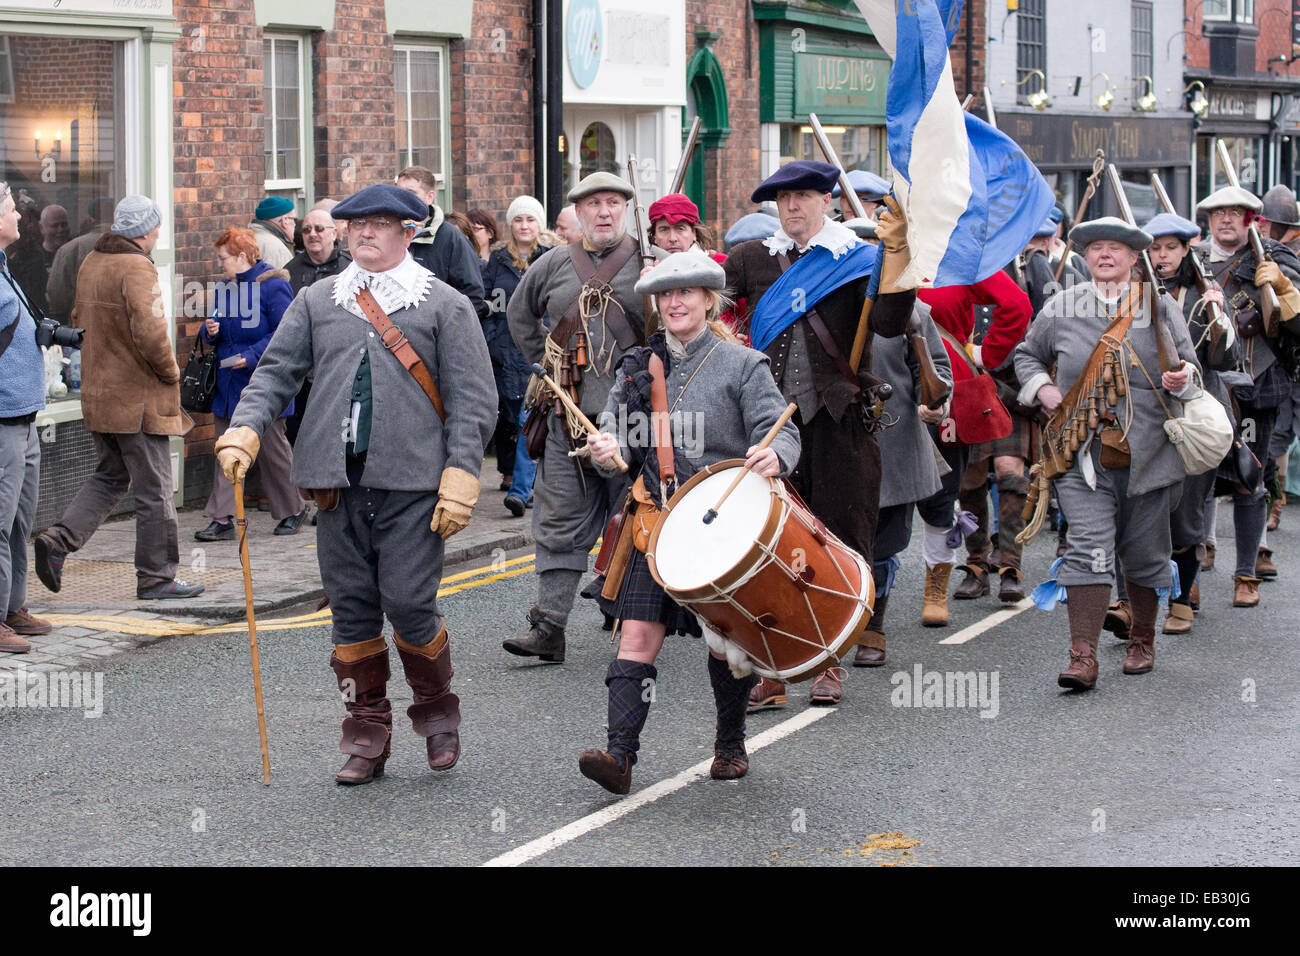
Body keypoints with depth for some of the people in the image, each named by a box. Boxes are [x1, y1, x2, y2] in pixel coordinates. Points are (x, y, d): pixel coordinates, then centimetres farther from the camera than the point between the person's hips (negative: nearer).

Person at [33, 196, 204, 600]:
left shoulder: (90, 264, 9)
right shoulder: (137, 269, -18)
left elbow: (80, 321, 19)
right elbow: (150, 333, -26)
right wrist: (170, 371, -11)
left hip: (98, 395, 8)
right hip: (139, 399, -8)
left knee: (110, 477, 20)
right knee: (154, 489, 3)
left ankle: (59, 539, 3)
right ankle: (156, 577, 9)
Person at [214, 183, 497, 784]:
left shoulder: (445, 306, 4)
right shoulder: (317, 302, 13)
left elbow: (472, 398, 1)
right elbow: (276, 372, 12)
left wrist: (459, 479, -8)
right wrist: (244, 430, -6)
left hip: (411, 483, -3)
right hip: (338, 482, 3)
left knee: (409, 604, -7)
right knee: (351, 607, 5)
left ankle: (436, 711, 17)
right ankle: (367, 731, 15)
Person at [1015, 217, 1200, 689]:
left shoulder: (1160, 306, 6)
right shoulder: (1061, 306, 7)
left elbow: (1188, 363, 13)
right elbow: (1027, 354, 22)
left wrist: (1181, 379, -10)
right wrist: (1042, 388, 3)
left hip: (1147, 451, 1)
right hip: (1083, 454, -1)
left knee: (1144, 552, 10)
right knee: (1089, 549, -12)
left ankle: (1142, 640, 31)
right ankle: (1083, 658, -17)